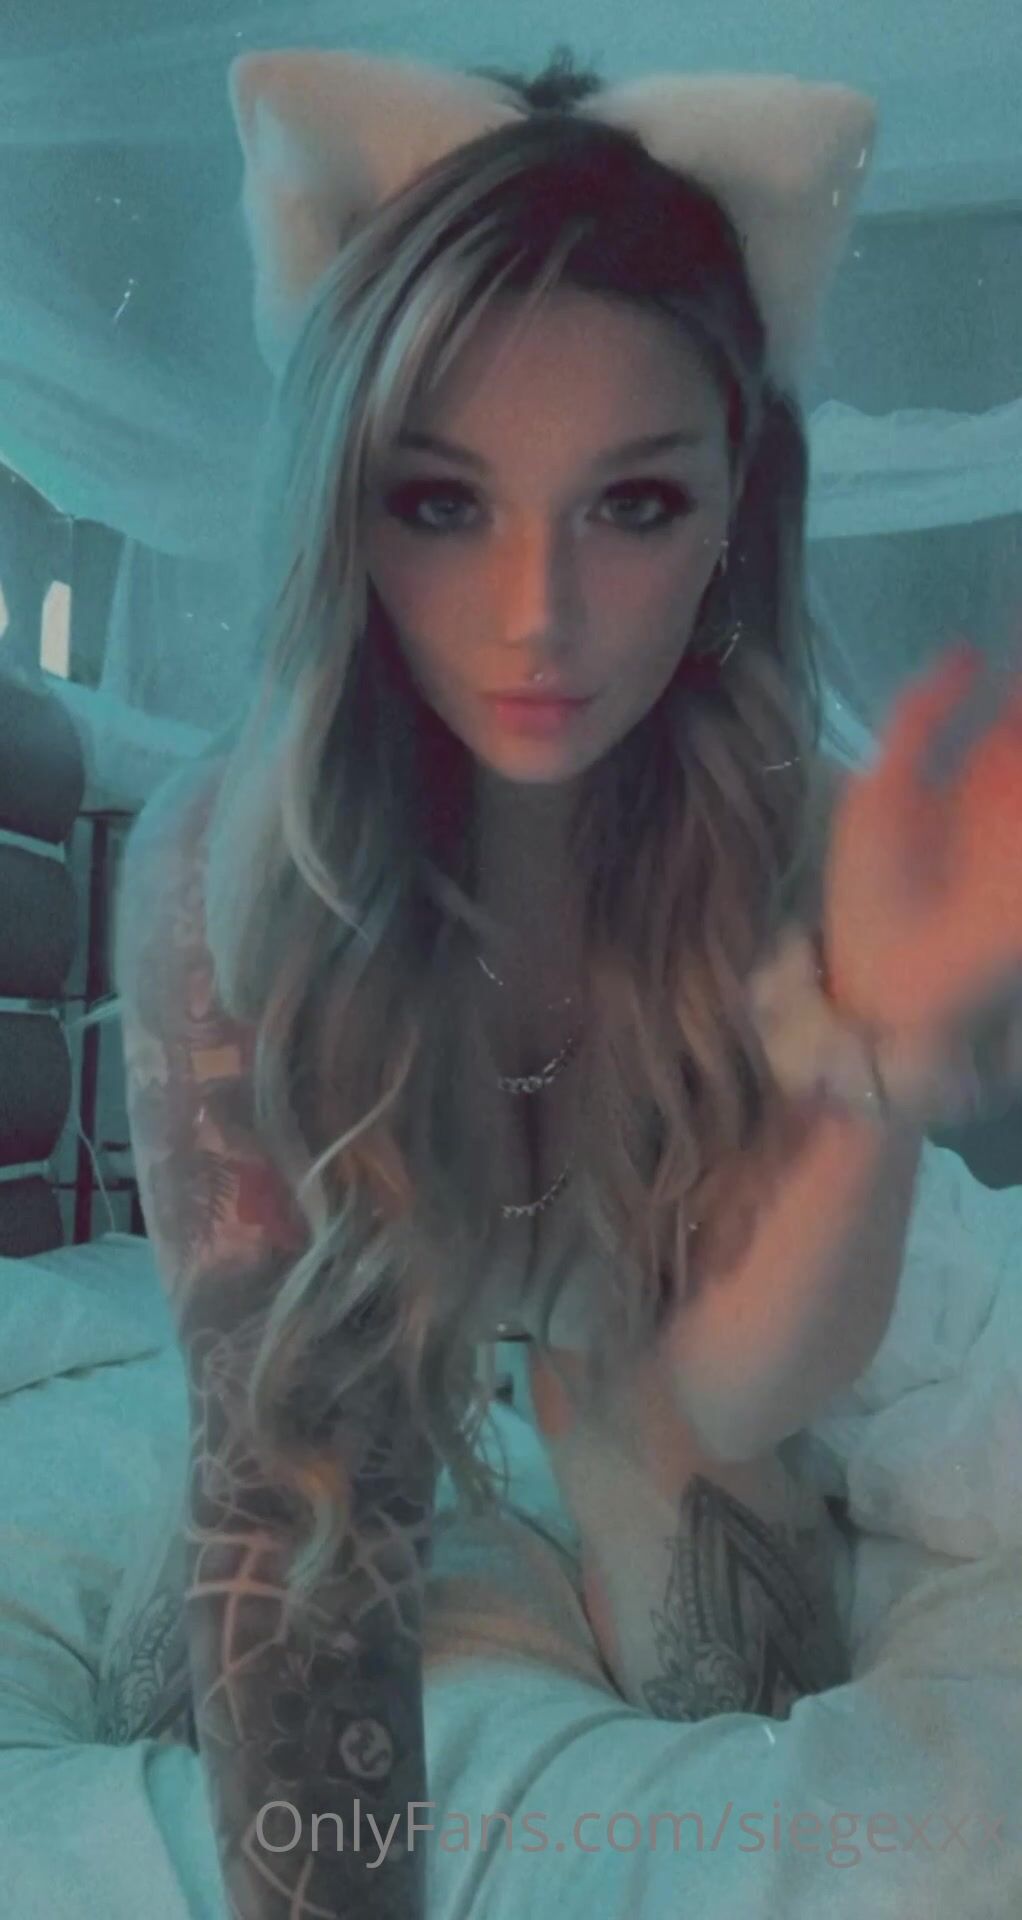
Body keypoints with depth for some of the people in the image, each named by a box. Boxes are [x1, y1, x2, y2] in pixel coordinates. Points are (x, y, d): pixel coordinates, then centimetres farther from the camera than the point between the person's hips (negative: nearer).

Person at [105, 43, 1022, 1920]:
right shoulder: (218, 861, -34)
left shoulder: (802, 850, -30)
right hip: (356, 1326, -1)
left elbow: (709, 1397, -32)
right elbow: (279, 1431, -26)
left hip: (647, 1356, 2)